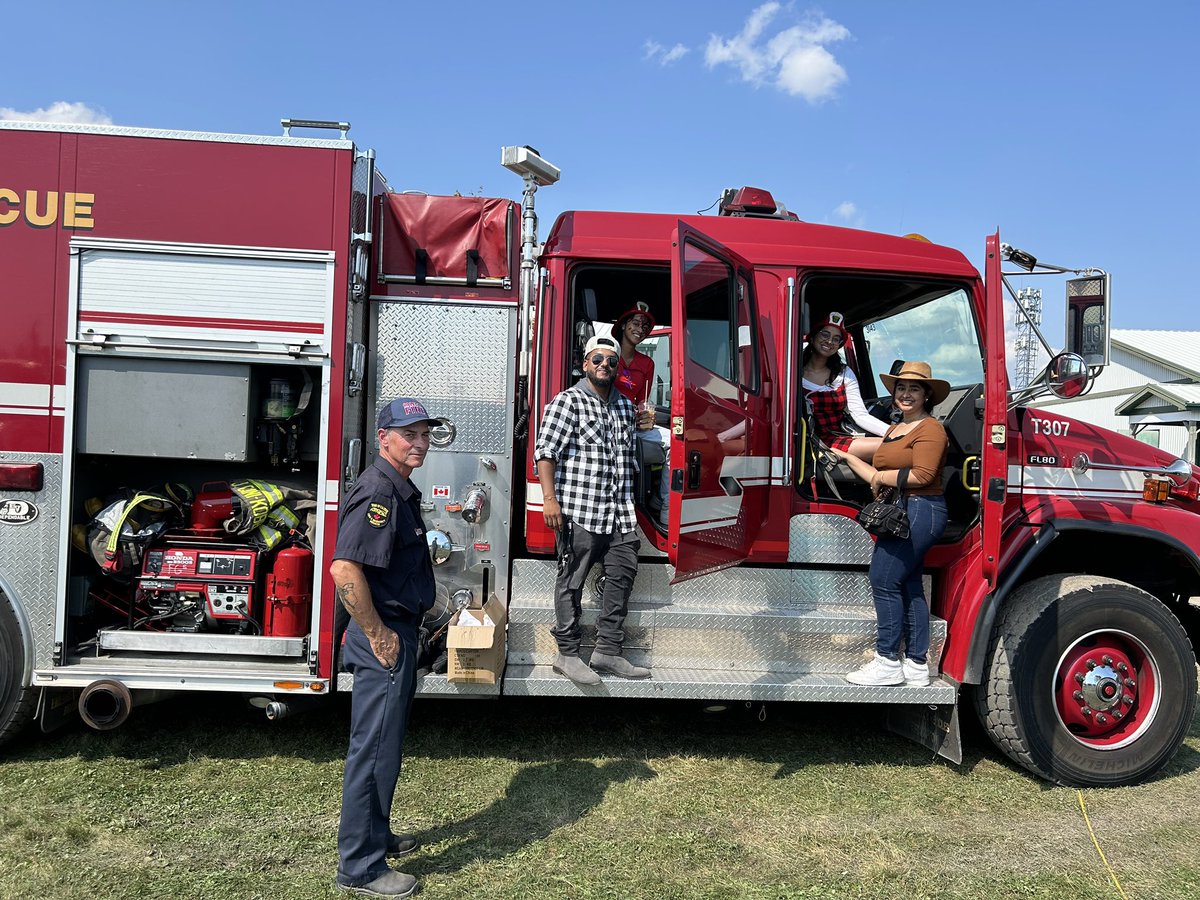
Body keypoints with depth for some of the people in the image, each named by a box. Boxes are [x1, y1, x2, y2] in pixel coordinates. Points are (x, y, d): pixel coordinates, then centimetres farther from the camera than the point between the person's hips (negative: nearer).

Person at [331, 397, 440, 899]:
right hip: (384, 637, -10)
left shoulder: (402, 490, 13)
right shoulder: (377, 491, -20)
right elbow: (344, 569, -29)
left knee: (385, 743, 21)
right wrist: (378, 635, -22)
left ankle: (375, 834, 37)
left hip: (399, 634, 11)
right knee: (375, 748, -1)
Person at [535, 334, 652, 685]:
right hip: (579, 510, -7)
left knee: (622, 576, 6)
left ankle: (608, 651, 16)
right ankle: (568, 654, 9)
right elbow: (545, 452, -10)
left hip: (619, 512, 7)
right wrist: (549, 499, -18)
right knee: (572, 581, 0)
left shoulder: (624, 406, 17)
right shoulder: (567, 402, -4)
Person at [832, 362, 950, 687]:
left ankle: (888, 662, -4)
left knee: (884, 580, -11)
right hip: (898, 514, 10)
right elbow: (879, 479, 21)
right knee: (908, 586, 10)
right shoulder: (894, 429, 21)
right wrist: (847, 456, 24)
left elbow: (922, 475, -21)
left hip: (919, 511, -10)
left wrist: (882, 477, -10)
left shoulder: (930, 429, -9)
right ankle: (917, 665, 16)